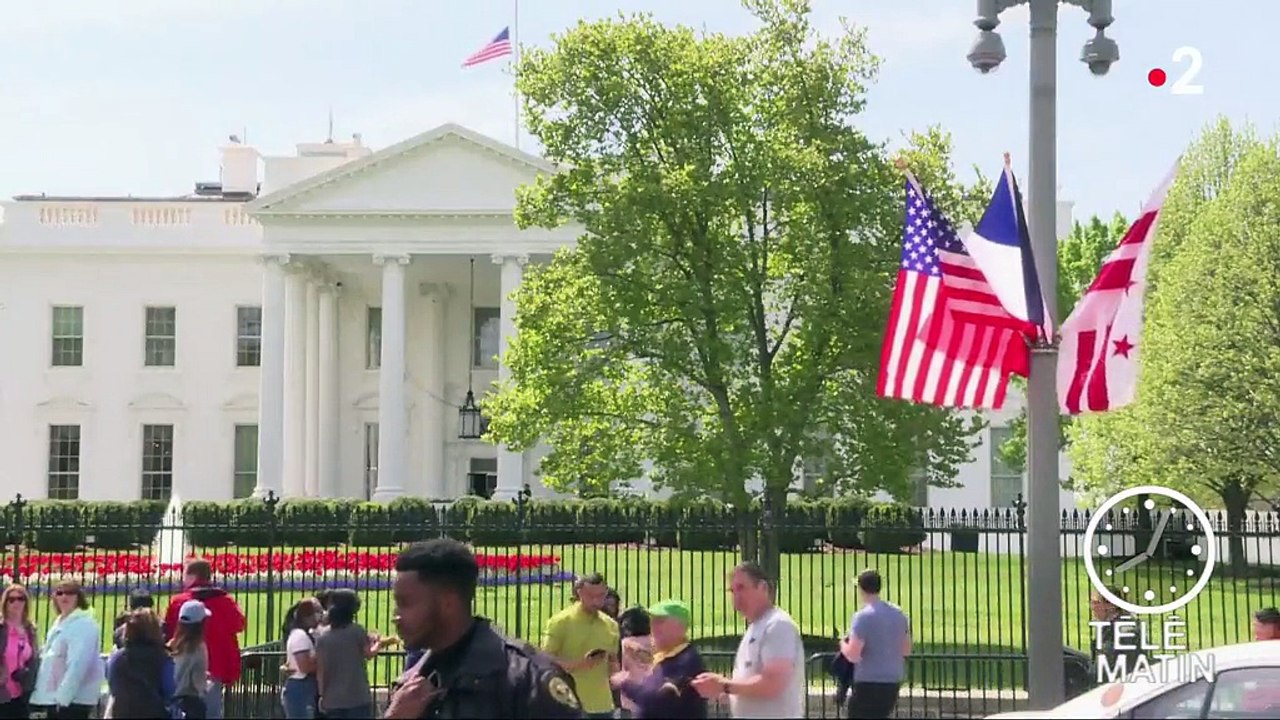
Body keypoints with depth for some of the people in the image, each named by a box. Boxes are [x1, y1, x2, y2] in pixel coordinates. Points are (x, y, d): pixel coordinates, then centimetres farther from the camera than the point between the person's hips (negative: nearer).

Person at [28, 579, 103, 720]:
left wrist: (63, 696, -25)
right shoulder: (59, 623, 18)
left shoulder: (84, 625, -12)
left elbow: (77, 665, -21)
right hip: (54, 698, 10)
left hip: (73, 699, -10)